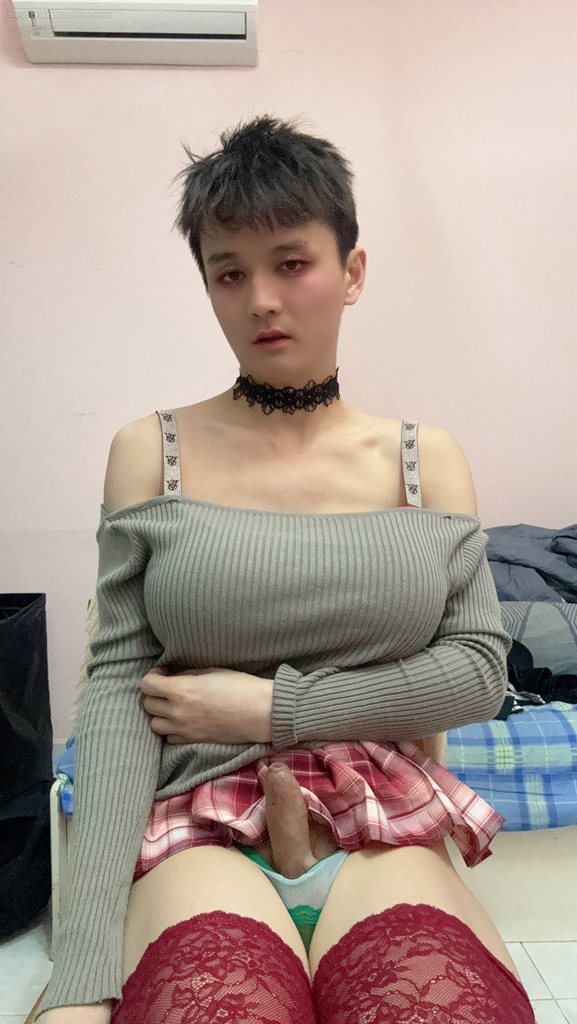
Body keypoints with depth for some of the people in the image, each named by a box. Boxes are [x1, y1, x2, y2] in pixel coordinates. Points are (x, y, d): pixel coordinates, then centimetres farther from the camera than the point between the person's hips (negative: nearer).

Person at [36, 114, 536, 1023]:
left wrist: (270, 708, -8)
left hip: (387, 831, 1)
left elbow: (479, 669, 1)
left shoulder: (428, 459, 6)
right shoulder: (150, 454, 2)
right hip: (201, 827, 0)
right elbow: (118, 687, -4)